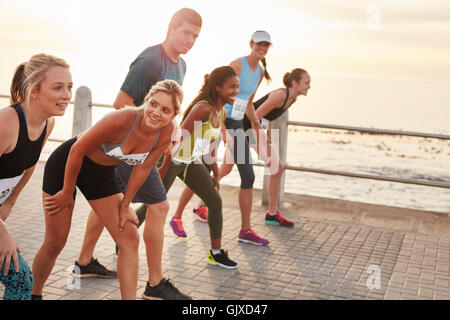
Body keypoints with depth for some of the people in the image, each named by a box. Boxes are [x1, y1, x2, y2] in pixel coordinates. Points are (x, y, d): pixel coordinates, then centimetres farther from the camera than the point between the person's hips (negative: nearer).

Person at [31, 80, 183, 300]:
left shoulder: (166, 133, -18)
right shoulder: (121, 119, -34)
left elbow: (143, 168, -3)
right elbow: (77, 151, -22)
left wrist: (125, 205, 2)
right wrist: (67, 193, -11)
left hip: (101, 173, 5)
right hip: (66, 164, -5)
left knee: (130, 239, -5)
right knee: (55, 242, 4)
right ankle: (33, 293, 32)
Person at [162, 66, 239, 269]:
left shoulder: (221, 113, 3)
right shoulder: (203, 108, -24)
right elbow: (178, 137, -25)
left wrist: (215, 172, 17)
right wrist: (164, 168, -23)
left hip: (192, 162, 8)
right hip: (173, 160, -8)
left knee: (215, 202, 4)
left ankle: (216, 252, 15)